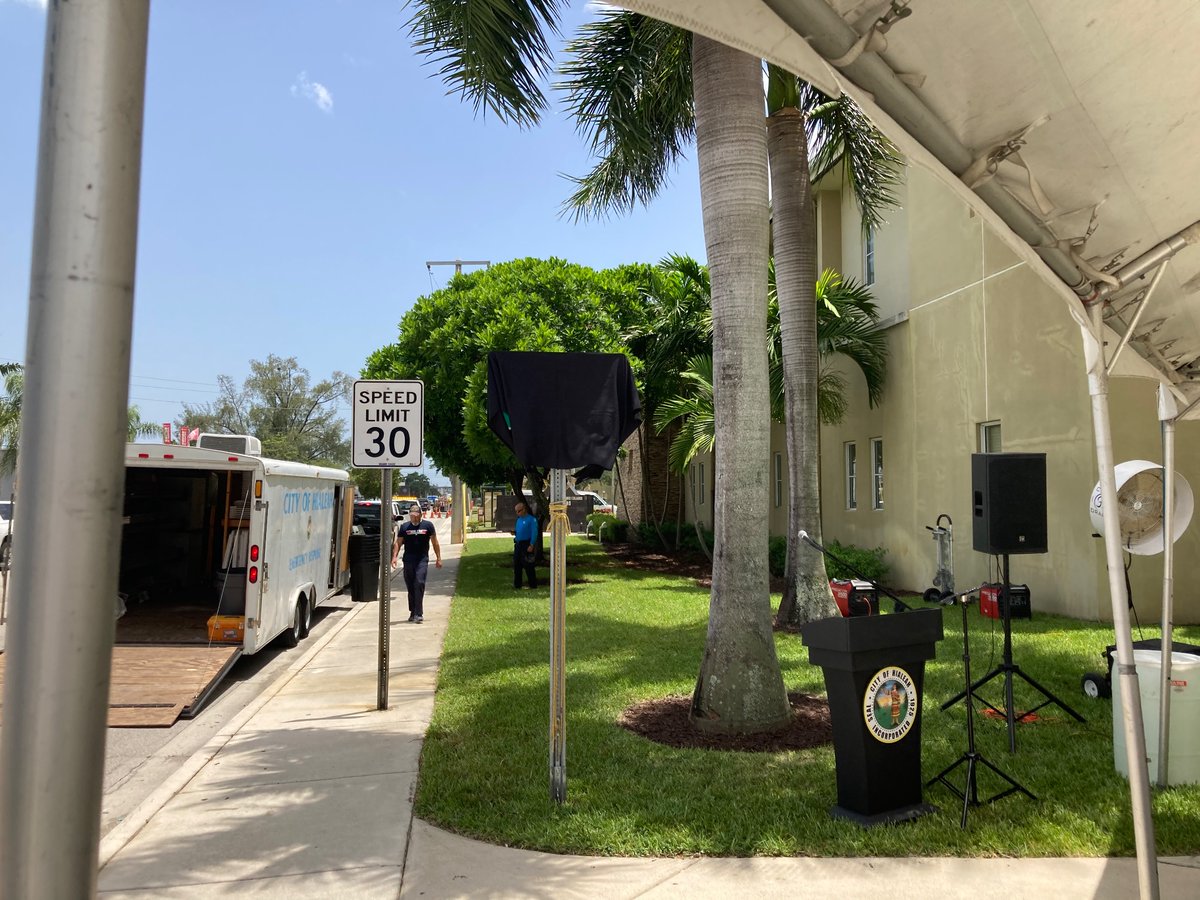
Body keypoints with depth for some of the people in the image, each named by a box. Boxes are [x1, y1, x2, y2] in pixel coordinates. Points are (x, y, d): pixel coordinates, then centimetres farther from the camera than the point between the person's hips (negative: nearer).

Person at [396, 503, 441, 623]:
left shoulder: (428, 525, 2)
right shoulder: (404, 527, 7)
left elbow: (435, 543, 8)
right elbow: (399, 543, 9)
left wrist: (438, 558, 6)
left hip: (422, 560, -3)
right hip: (408, 560, 3)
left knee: (419, 584, -14)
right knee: (410, 587, 8)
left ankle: (419, 614, -14)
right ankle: (413, 612, 21)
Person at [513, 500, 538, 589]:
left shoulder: (532, 519, -10)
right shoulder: (518, 519, 14)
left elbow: (534, 533, -14)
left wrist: (531, 545, -20)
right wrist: (514, 533, 3)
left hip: (527, 545, -8)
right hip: (518, 544, 8)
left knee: (528, 565, -4)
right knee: (516, 565, 8)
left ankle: (533, 585, 5)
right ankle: (517, 585, 16)